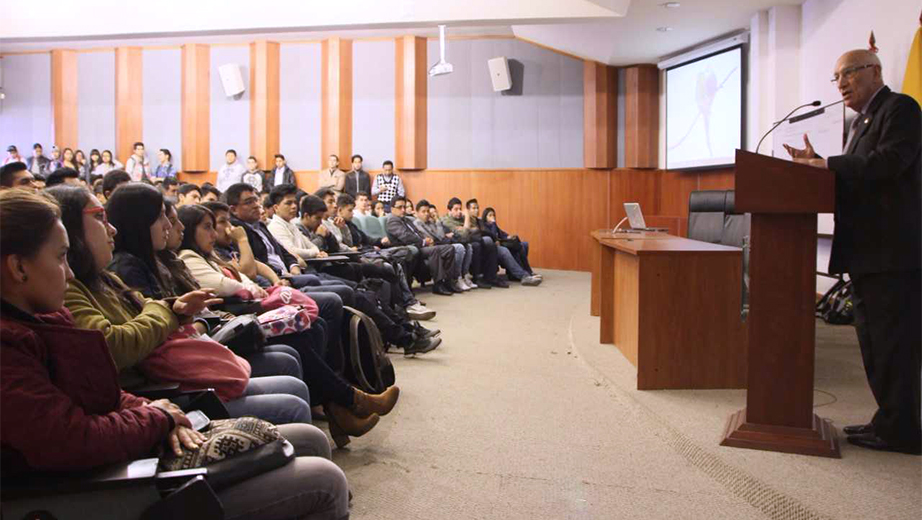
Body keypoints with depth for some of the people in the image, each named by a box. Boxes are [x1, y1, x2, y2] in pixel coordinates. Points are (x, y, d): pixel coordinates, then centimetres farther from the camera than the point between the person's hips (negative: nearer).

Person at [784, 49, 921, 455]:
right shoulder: (862, 120, 22)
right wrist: (818, 163, 5)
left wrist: (829, 164, -17)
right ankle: (889, 420, 24)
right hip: (867, 253, 10)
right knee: (874, 341, 14)